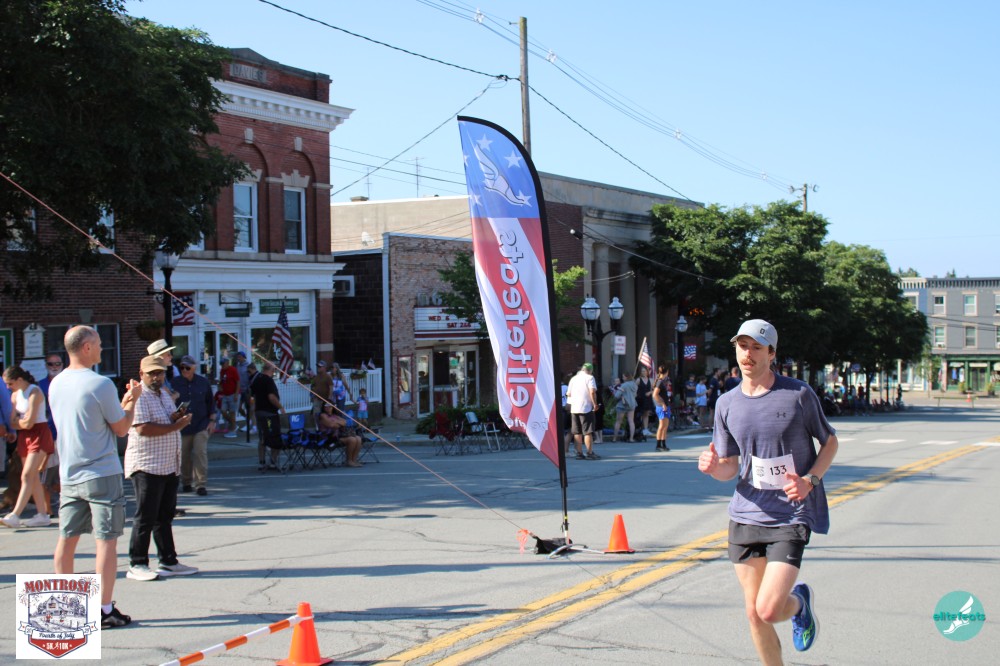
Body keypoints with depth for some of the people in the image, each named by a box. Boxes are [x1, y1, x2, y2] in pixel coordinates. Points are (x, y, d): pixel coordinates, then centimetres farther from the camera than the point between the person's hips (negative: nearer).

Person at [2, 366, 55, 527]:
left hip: (39, 435, -8)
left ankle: (14, 515, -20)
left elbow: (28, 423, -18)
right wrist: (23, 422, -10)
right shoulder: (15, 395, 10)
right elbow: (13, 421, 7)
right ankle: (42, 515, 11)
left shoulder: (34, 393, -16)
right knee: (33, 477, 7)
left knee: (27, 476, -14)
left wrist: (18, 422, 0)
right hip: (24, 437, 8)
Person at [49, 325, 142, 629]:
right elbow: (122, 429, -7)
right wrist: (132, 400, 7)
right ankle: (105, 611, -1)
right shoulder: (100, 384, -16)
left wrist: (122, 401, 18)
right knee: (107, 539, -2)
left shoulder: (56, 384, 8)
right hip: (102, 475, -7)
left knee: (67, 538, 14)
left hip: (68, 475, 7)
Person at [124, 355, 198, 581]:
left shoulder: (164, 394, 17)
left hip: (169, 466, 9)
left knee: (165, 516, 13)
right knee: (145, 517, -4)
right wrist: (175, 426, -18)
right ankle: (137, 565, 3)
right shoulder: (139, 396, -11)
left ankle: (169, 561, 20)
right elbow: (143, 429, -22)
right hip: (147, 466, -9)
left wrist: (177, 417, 5)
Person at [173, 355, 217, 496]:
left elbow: (210, 402, 11)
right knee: (184, 455, 6)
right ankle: (187, 482, 21)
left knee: (200, 453, -9)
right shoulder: (176, 383, -1)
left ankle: (201, 484, -6)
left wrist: (212, 421, 5)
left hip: (201, 425, 0)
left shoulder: (203, 382, 4)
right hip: (182, 425, 1)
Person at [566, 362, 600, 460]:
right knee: (588, 432, -2)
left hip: (574, 408, 5)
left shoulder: (573, 378, 15)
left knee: (577, 432, 8)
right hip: (586, 408, -5)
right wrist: (595, 404, -7)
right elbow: (592, 392, -15)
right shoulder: (589, 378, -3)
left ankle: (579, 453, 8)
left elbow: (568, 394, 16)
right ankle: (590, 453, -3)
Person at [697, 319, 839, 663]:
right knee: (754, 614, 5)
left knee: (769, 609, -14)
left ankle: (799, 601, 21)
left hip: (792, 517, -4)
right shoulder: (727, 404, 5)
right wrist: (713, 467, -13)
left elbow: (830, 442, 5)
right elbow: (730, 468, 10)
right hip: (746, 517, 4)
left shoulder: (799, 394, -6)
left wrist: (809, 481, -12)